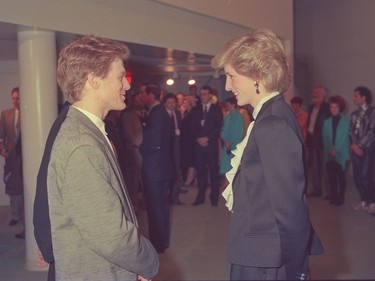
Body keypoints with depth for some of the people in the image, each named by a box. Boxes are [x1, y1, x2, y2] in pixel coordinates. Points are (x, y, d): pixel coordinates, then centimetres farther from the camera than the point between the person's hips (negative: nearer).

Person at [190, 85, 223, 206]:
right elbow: (193, 127, 9)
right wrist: (198, 138, -7)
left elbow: (219, 127, -1)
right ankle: (200, 196, 7)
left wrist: (207, 138, -10)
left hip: (211, 144, -2)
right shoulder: (196, 109, 14)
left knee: (213, 170, -1)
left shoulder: (216, 109, 6)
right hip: (199, 144, 2)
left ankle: (214, 197, 5)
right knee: (200, 170, 2)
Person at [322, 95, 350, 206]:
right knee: (331, 177, 5)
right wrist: (330, 150, -9)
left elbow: (345, 139, -7)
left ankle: (341, 197, 11)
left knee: (341, 176, 3)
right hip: (329, 155, 3)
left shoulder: (346, 122, -2)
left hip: (341, 155, -3)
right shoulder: (326, 122, 8)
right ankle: (333, 197, 14)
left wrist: (336, 151, -13)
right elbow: (325, 139, 5)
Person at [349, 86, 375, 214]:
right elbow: (351, 131, 6)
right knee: (357, 176, 4)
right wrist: (354, 145, -10)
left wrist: (360, 145, -12)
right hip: (356, 148, 6)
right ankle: (364, 202, 14)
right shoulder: (354, 114, 14)